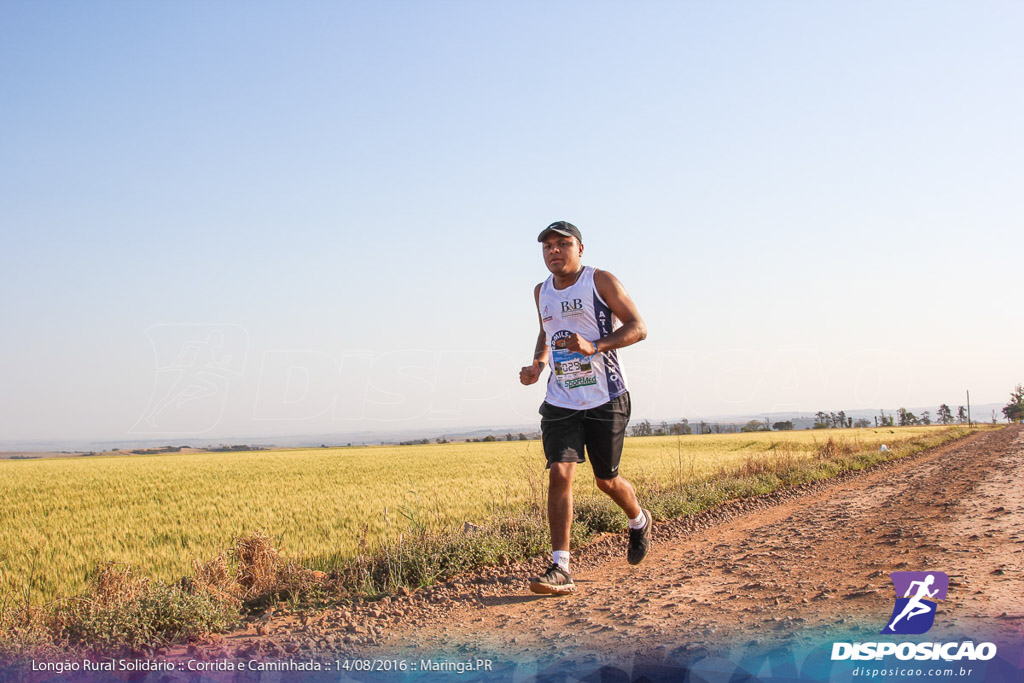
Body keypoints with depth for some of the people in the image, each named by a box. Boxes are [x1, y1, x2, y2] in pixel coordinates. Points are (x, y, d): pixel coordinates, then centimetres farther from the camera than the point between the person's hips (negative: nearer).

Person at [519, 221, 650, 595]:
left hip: (605, 400, -3)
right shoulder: (541, 292, 11)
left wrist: (595, 346, -25)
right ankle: (561, 568, -13)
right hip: (560, 403, 4)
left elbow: (638, 327, -10)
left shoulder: (600, 281, -5)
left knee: (606, 480, 6)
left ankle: (639, 522, 41)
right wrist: (538, 363, 7)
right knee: (559, 474, -13)